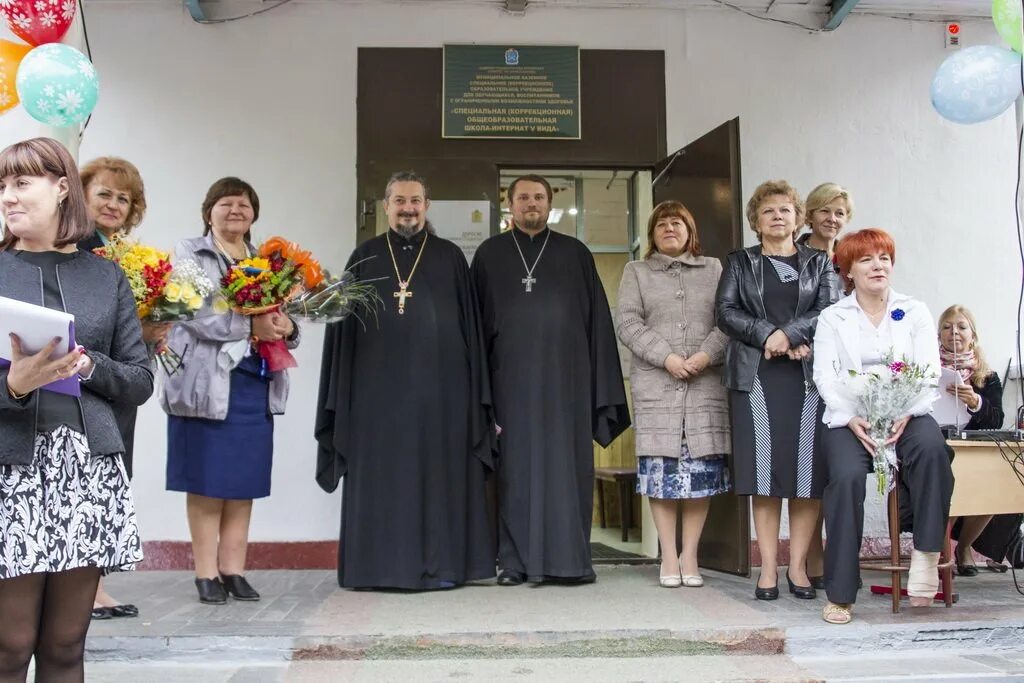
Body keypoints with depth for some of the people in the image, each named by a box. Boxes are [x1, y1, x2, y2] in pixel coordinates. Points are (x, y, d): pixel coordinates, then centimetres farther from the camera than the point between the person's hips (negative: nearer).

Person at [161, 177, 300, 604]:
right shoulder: (190, 254, 5)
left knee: (244, 483, 4)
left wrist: (286, 328, -8)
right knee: (207, 483, -1)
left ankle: (233, 570, 11)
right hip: (207, 384, -4)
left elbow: (282, 321, 14)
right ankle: (207, 574, 6)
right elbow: (197, 315, -11)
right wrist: (251, 325, -17)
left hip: (256, 384, 4)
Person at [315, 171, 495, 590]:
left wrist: (475, 389, 0)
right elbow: (343, 323, 8)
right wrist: (341, 392, 1)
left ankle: (441, 565, 9)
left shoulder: (451, 258, 9)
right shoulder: (365, 257, 10)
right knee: (381, 474, 2)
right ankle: (381, 566, 9)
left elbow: (470, 324, 7)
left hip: (439, 385, 0)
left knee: (438, 473, 2)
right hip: (378, 385, 1)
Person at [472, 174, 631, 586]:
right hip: (511, 376, 0)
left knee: (567, 463, 0)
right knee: (515, 465, 1)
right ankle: (515, 560, 6)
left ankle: (570, 558, 6)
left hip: (565, 374, 0)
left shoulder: (576, 254, 10)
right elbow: (476, 321, 8)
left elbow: (597, 318, 8)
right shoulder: (490, 254, 10)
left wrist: (602, 381, 0)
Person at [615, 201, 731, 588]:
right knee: (660, 466, -3)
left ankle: (690, 555, 9)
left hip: (705, 384, 1)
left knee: (702, 466, -2)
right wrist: (666, 357, -11)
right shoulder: (637, 272, 14)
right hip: (655, 385, -1)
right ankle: (669, 556, 7)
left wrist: (706, 355, -11)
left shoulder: (713, 269, 17)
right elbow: (627, 322, 1)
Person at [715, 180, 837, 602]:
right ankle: (768, 568, 0)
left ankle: (798, 566, 4)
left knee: (807, 471, -3)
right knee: (763, 474, -4)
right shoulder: (739, 263, 15)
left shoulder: (819, 263, 16)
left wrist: (789, 334, -13)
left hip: (809, 375, 1)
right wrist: (769, 334, -11)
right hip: (757, 377, 0)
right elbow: (726, 313, 2)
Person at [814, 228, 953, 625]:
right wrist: (853, 420, -16)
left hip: (905, 415, 1)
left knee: (932, 448, -34)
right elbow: (825, 376, 1)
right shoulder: (832, 318, 13)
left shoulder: (915, 312, 15)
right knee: (847, 476, -29)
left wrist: (906, 414, -15)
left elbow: (930, 370, 4)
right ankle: (840, 595, -22)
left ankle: (926, 556, -23)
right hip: (850, 419, -1)